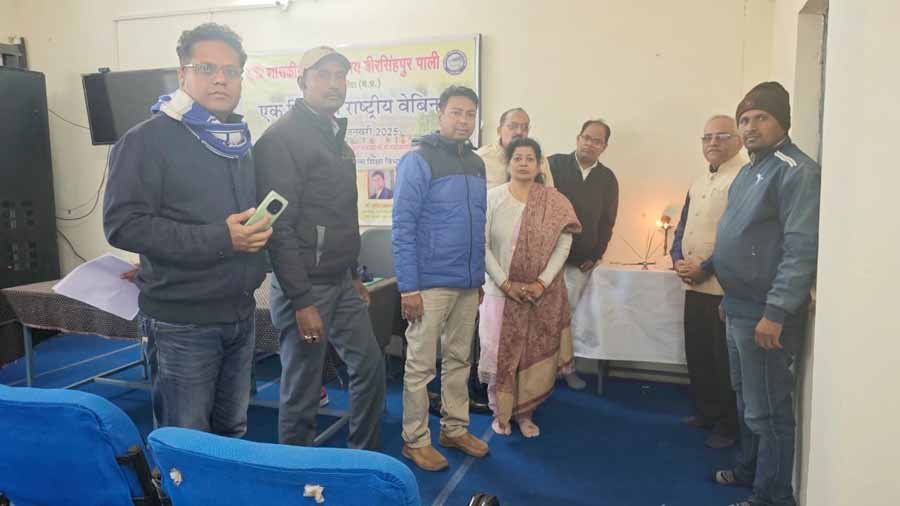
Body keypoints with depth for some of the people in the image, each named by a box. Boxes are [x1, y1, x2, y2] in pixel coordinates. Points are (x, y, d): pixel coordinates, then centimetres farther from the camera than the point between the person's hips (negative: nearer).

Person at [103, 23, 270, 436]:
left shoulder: (239, 142, 13)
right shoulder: (149, 139, -11)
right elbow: (123, 225, -19)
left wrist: (259, 228, 5)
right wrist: (219, 239, -23)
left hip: (241, 315, 7)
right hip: (181, 323, -6)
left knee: (233, 433, 18)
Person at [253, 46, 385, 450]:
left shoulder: (337, 137, 15)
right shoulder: (282, 138, -14)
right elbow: (279, 227, -20)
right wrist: (301, 300, -22)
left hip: (341, 283, 9)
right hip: (305, 286, -9)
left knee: (370, 367, 14)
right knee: (302, 391, 3)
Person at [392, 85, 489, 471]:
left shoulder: (475, 163, 12)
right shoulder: (419, 161, -9)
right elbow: (402, 227, -13)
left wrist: (480, 276, 15)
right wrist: (408, 286, -17)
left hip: (468, 283, 7)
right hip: (430, 283, -7)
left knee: (459, 360, 15)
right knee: (420, 366, 3)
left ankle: (455, 429, 29)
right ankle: (415, 440, 16)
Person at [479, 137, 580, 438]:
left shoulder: (554, 202, 0)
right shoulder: (492, 198, -5)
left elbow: (563, 244, -3)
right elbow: (482, 245, -7)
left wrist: (542, 283, -13)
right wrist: (505, 283, -13)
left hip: (543, 294, 1)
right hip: (500, 291, -1)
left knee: (536, 355, 8)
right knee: (498, 354, 5)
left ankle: (524, 413, 27)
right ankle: (500, 412, 25)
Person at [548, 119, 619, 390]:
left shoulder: (607, 178, 8)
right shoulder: (555, 164, -1)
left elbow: (607, 222, 9)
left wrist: (595, 256, 2)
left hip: (582, 259, 2)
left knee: (569, 311, 6)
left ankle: (566, 365, 16)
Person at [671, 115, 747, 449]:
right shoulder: (698, 183, 18)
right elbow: (682, 227, 20)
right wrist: (678, 260, 2)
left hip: (725, 286, -8)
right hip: (694, 285, 8)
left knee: (725, 360, 3)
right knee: (697, 354, 16)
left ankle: (729, 426, 18)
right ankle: (706, 412, 33)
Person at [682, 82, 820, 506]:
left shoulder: (796, 171, -15)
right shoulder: (750, 170, 14)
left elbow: (802, 248, -23)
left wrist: (776, 313, -26)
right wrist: (707, 268, 21)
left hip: (766, 313, -9)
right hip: (738, 307, 9)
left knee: (767, 411, 2)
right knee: (747, 401, 22)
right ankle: (750, 469, 39)